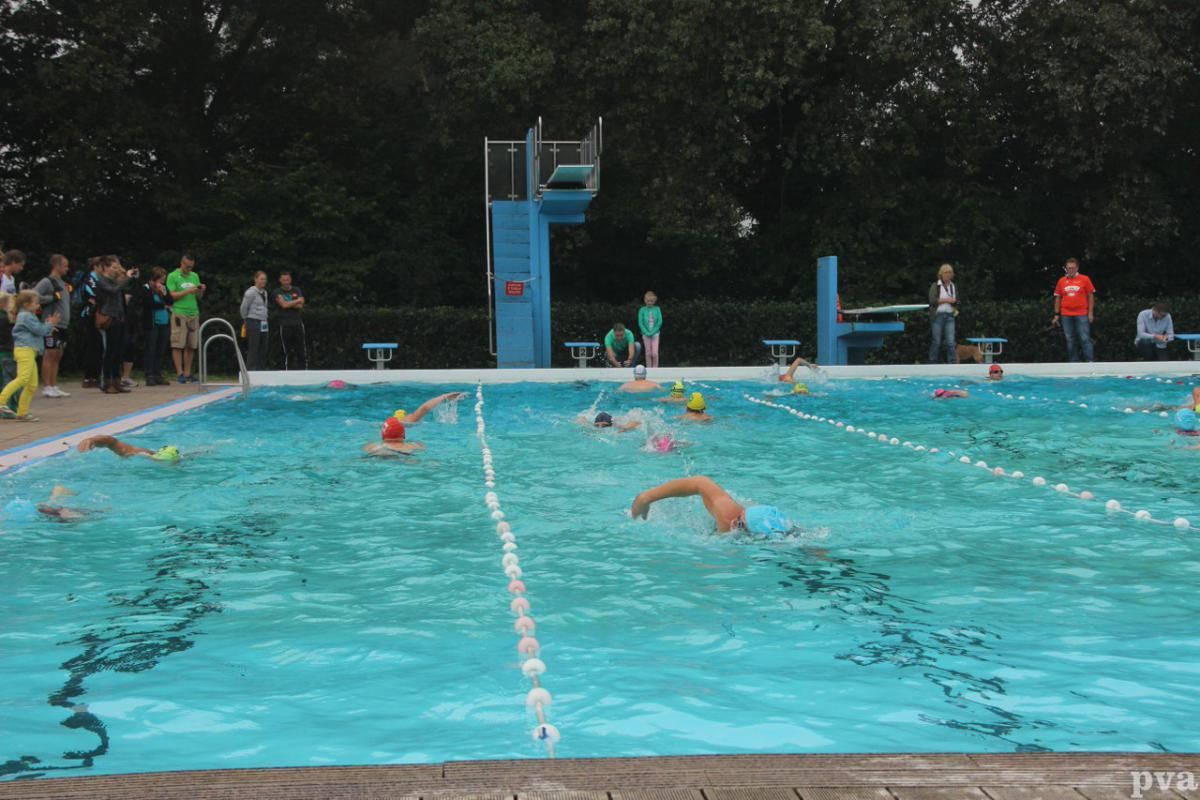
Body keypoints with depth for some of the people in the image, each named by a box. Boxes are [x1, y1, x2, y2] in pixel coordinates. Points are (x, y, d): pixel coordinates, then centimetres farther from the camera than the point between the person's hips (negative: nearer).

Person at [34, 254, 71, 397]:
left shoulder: (62, 283, 19)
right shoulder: (47, 281, -8)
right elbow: (33, 295, -19)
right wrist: (52, 297, -15)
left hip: (63, 325, 9)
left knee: (58, 356, 10)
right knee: (50, 354, -6)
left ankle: (54, 387, 14)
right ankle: (47, 388, -3)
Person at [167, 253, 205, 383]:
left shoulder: (195, 276, 16)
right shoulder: (173, 276, 1)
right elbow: (172, 296, -7)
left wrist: (201, 290, -5)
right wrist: (188, 291, -15)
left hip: (194, 314, 5)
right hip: (179, 313, -5)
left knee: (190, 346, 4)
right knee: (178, 345, -6)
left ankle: (187, 373, 8)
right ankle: (179, 373, -5)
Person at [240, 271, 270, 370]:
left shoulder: (264, 292, 15)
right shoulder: (251, 292, -9)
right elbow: (243, 308, -5)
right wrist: (246, 321, 5)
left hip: (264, 324, 8)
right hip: (253, 323, -8)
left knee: (263, 350, 7)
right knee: (253, 349, -8)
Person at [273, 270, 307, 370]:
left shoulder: (297, 290, 13)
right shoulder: (277, 292, 4)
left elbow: (300, 306, 0)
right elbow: (283, 305, -12)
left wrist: (288, 304, -9)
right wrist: (297, 301, -3)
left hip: (298, 323, 3)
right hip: (285, 325, -3)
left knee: (302, 351, -1)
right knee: (287, 352, 0)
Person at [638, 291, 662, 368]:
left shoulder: (657, 309, 0)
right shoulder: (642, 310, -1)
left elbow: (660, 322, -3)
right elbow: (640, 323, -3)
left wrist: (653, 331, -12)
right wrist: (646, 332, -12)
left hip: (655, 333, 0)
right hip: (646, 334, 0)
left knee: (655, 353, -8)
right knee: (648, 353, 5)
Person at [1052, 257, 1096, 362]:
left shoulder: (1085, 279, 2)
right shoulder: (1061, 281, 8)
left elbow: (1090, 296, 3)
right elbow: (1057, 298, 12)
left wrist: (1090, 313, -3)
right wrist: (1056, 315, 7)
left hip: (1082, 314, -3)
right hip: (1066, 315, 3)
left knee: (1085, 339, -6)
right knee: (1070, 340, 7)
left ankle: (1090, 361, -4)